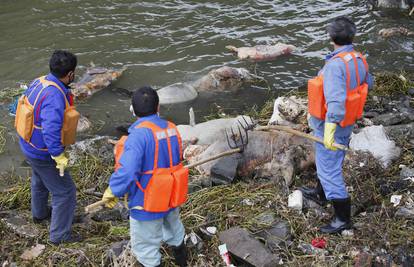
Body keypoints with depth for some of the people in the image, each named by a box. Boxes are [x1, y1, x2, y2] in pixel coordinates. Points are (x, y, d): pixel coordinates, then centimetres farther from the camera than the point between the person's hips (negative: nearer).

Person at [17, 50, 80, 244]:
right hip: (43, 154, -9)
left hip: (28, 146, 9)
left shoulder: (39, 82, -6)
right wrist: (59, 156, -29)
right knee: (64, 192, 6)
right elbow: (51, 131, -39)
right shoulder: (55, 96, -34)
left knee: (40, 181, 33)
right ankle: (59, 235, 18)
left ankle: (39, 213, 58)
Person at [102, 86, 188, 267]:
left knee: (146, 247, 13)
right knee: (174, 231, 33)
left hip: (147, 204, -8)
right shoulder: (171, 128, -5)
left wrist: (112, 191, -18)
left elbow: (127, 170, -34)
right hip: (171, 197, 8)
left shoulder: (139, 134, -28)